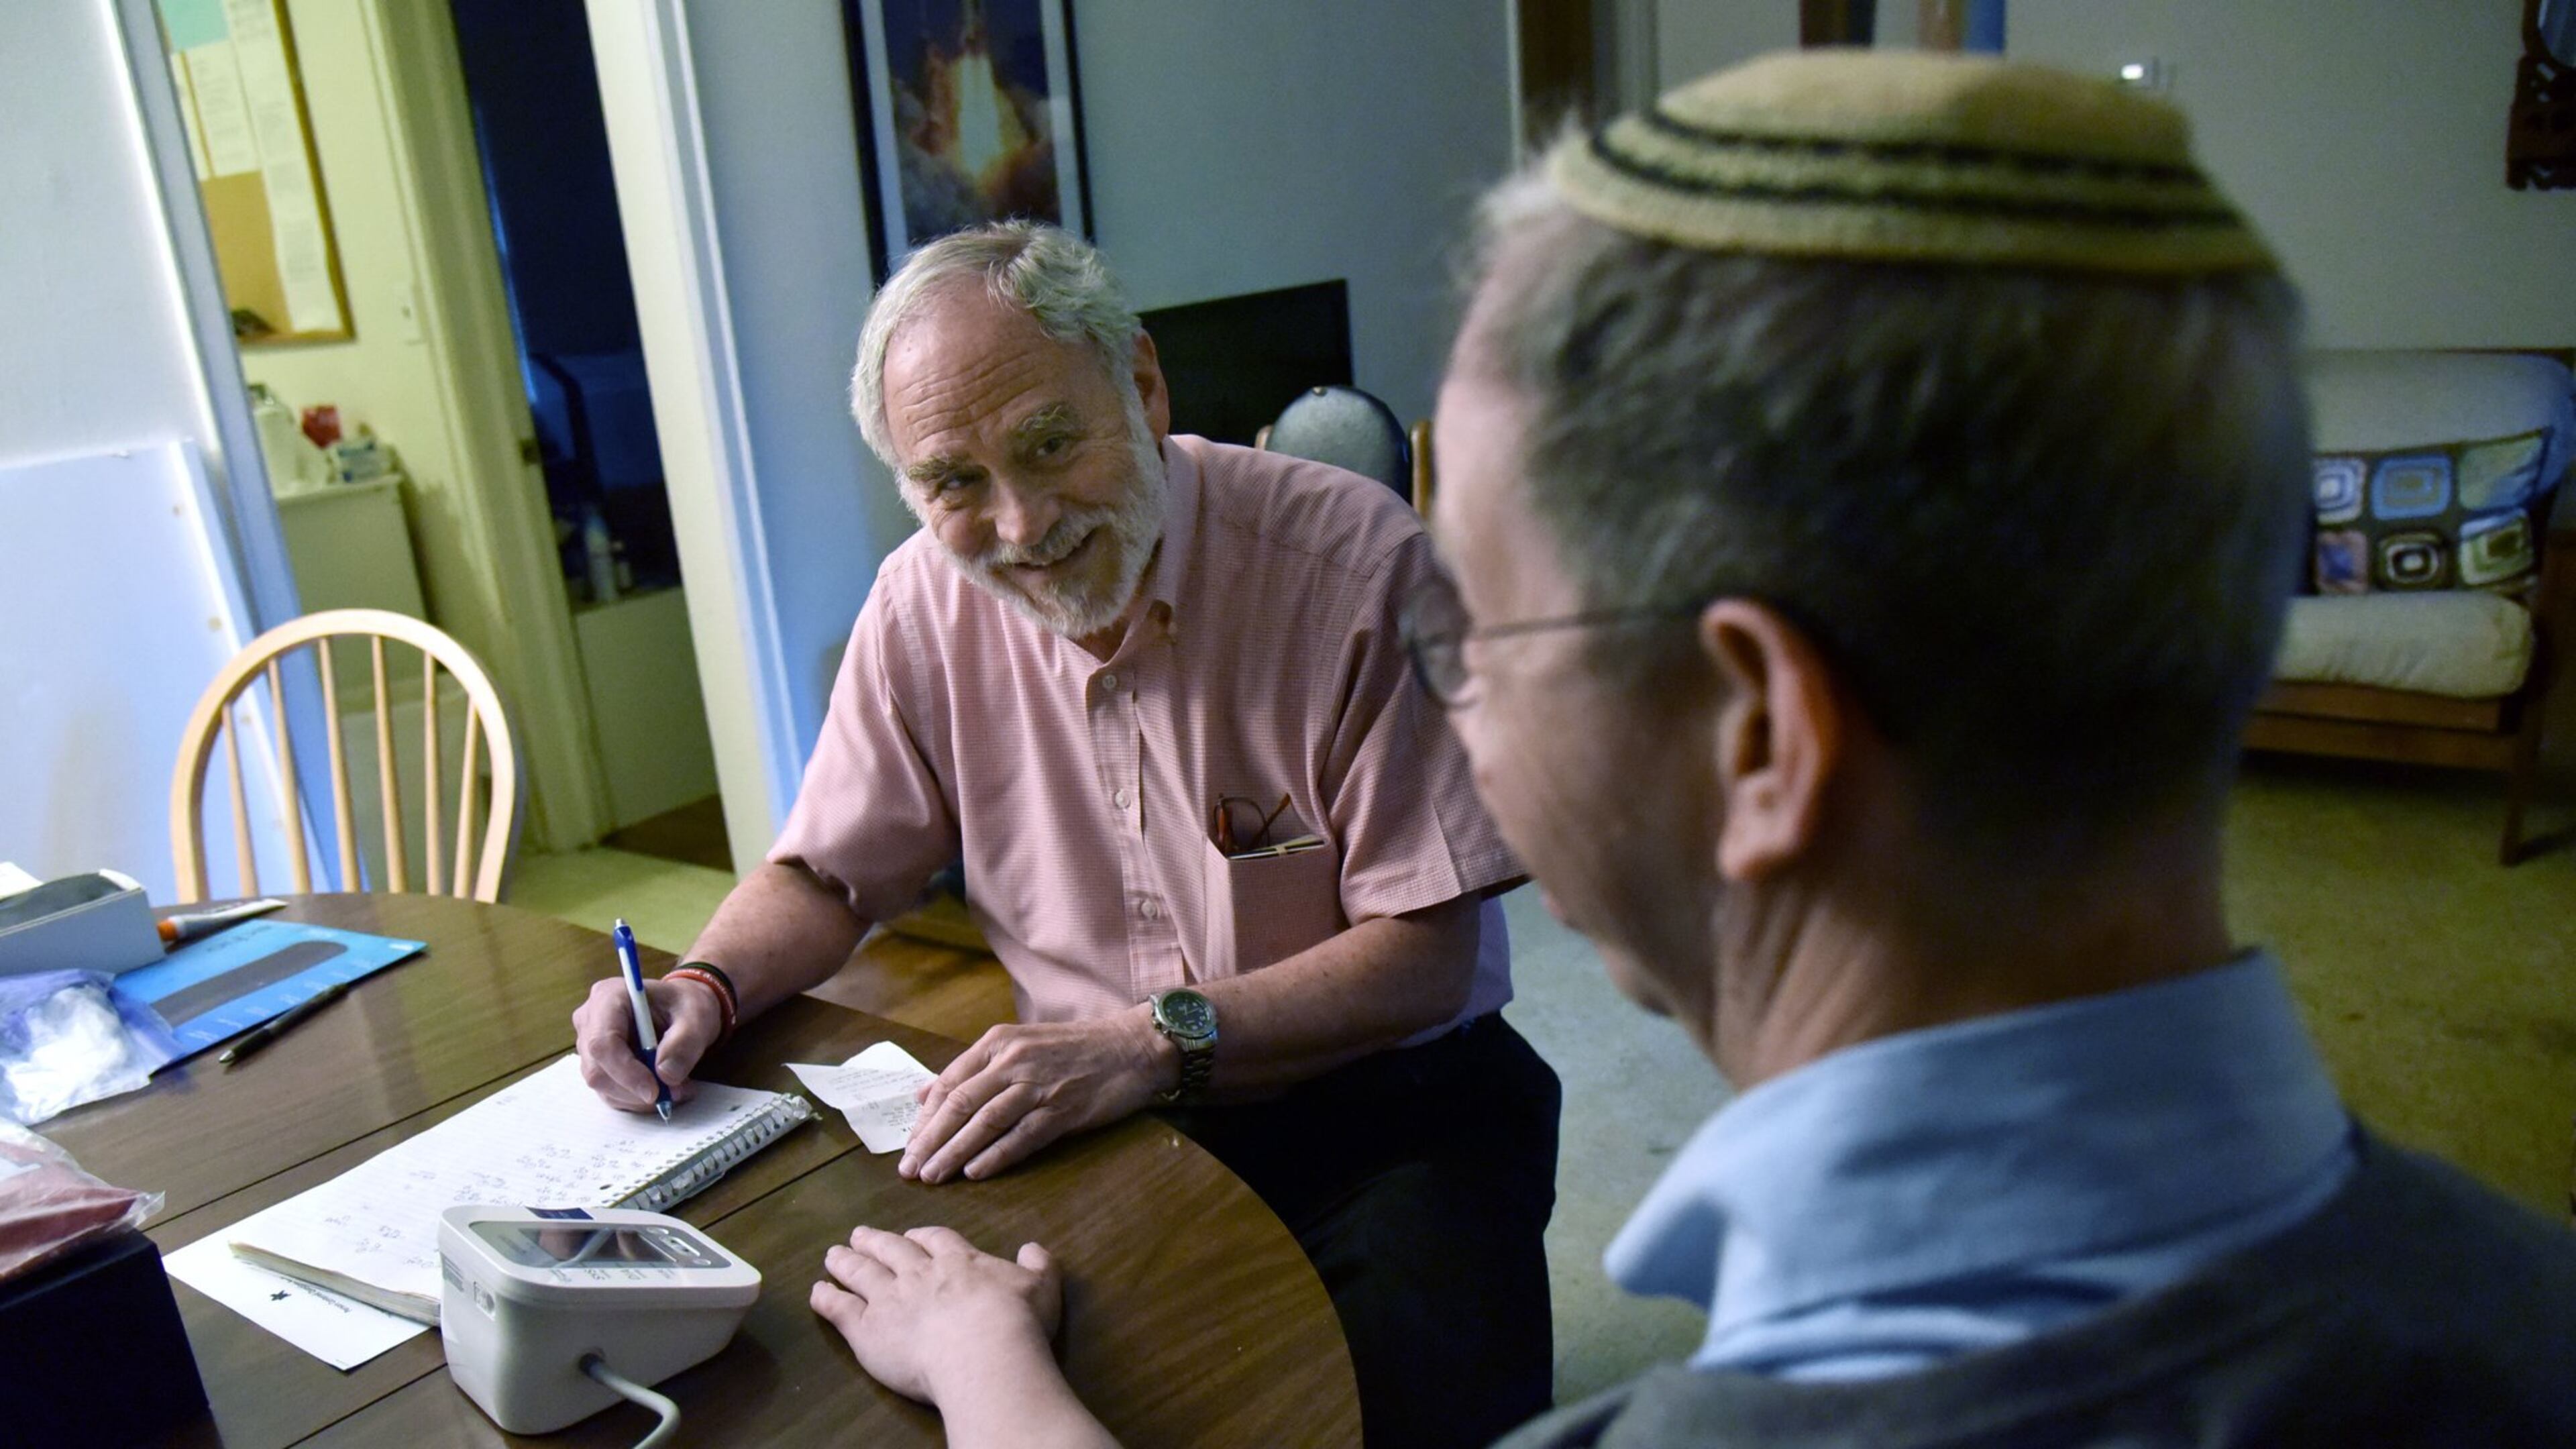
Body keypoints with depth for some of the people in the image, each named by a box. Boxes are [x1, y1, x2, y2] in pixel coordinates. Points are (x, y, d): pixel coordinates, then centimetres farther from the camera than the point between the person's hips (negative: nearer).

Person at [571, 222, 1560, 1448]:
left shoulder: (1357, 564, -17)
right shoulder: (923, 606, -3)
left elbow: (1427, 954, -15)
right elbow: (828, 876, 10)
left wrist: (1155, 1041, -25)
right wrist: (703, 989, -10)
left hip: (1377, 1100, -3)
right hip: (1086, 1112, 4)